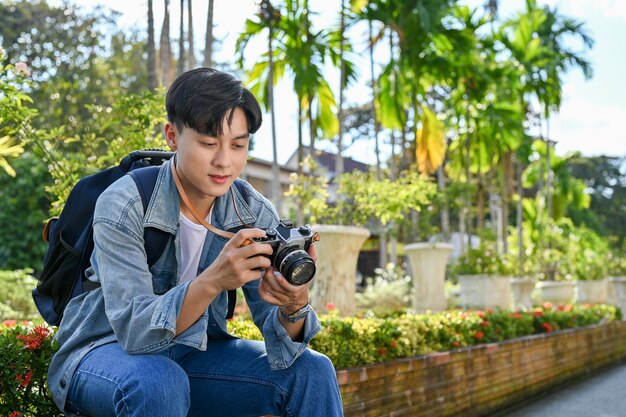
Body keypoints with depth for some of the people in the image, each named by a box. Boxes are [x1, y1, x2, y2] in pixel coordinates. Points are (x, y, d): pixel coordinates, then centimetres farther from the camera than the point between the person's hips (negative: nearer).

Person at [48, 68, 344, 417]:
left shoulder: (255, 214, -11)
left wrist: (294, 307, -38)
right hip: (106, 350, -3)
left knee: (312, 371, -12)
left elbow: (280, 344, -15)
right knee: (158, 381, -36)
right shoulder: (122, 206, -22)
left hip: (191, 352, 4)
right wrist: (211, 281, -47)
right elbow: (134, 329, -31)